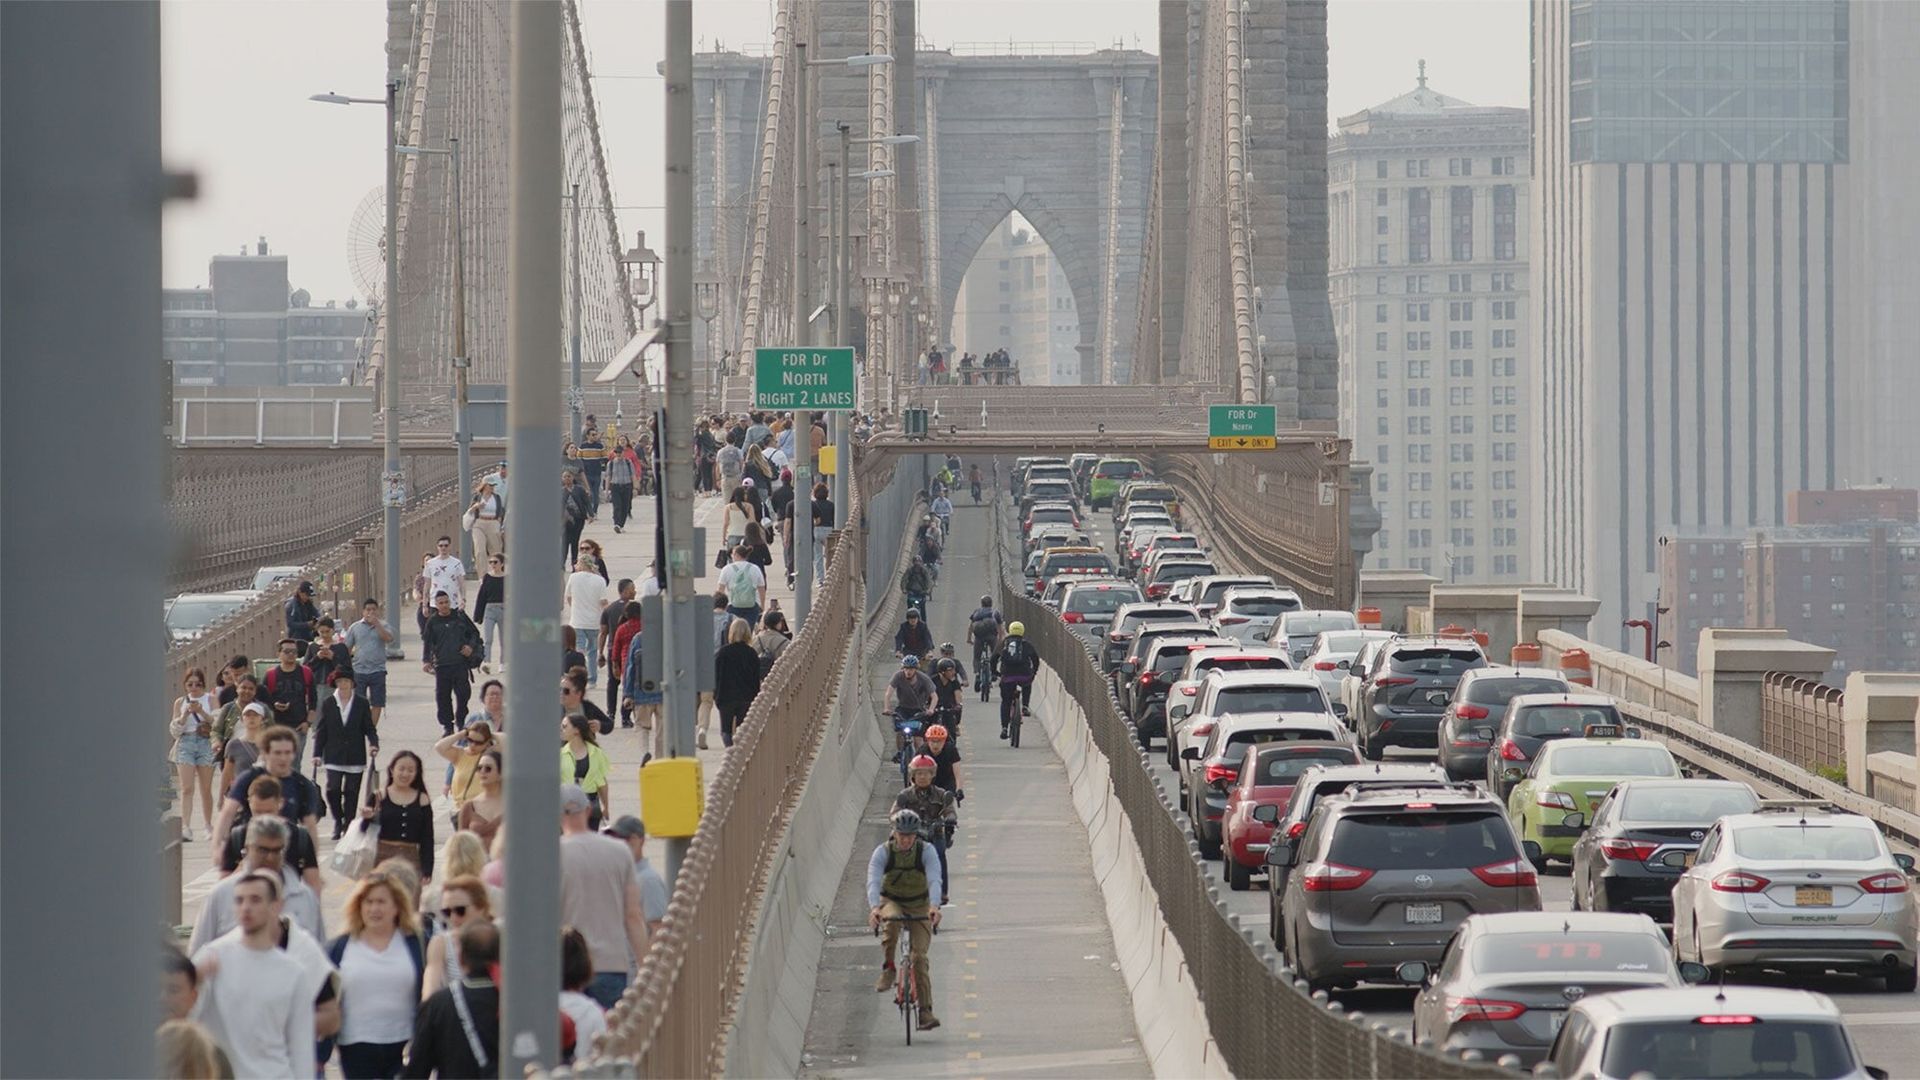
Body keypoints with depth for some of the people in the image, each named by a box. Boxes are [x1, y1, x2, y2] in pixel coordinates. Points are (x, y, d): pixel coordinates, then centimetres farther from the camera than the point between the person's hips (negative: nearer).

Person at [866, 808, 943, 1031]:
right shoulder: (883, 852, -18)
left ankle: (925, 1011, -11)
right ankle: (888, 970, -22)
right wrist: (874, 908, -50)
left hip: (919, 905, 0)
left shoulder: (926, 851, -18)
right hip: (891, 901, 0)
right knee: (890, 922, -38)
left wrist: (934, 906, -51)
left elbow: (934, 880, -32)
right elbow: (873, 881, -31)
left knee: (920, 956, -12)